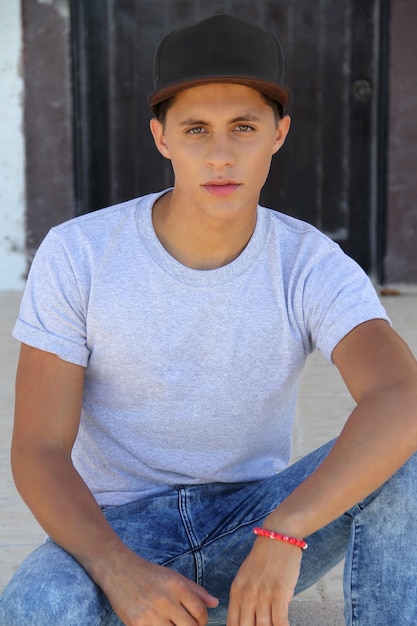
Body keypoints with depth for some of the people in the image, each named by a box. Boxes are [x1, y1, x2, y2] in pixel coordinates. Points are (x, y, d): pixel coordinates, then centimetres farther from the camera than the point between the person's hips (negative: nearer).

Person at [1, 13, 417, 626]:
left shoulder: (315, 268, -14)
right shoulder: (75, 255, -14)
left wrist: (281, 535, -45)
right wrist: (121, 573, -34)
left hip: (253, 527, 2)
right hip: (117, 534, -1)